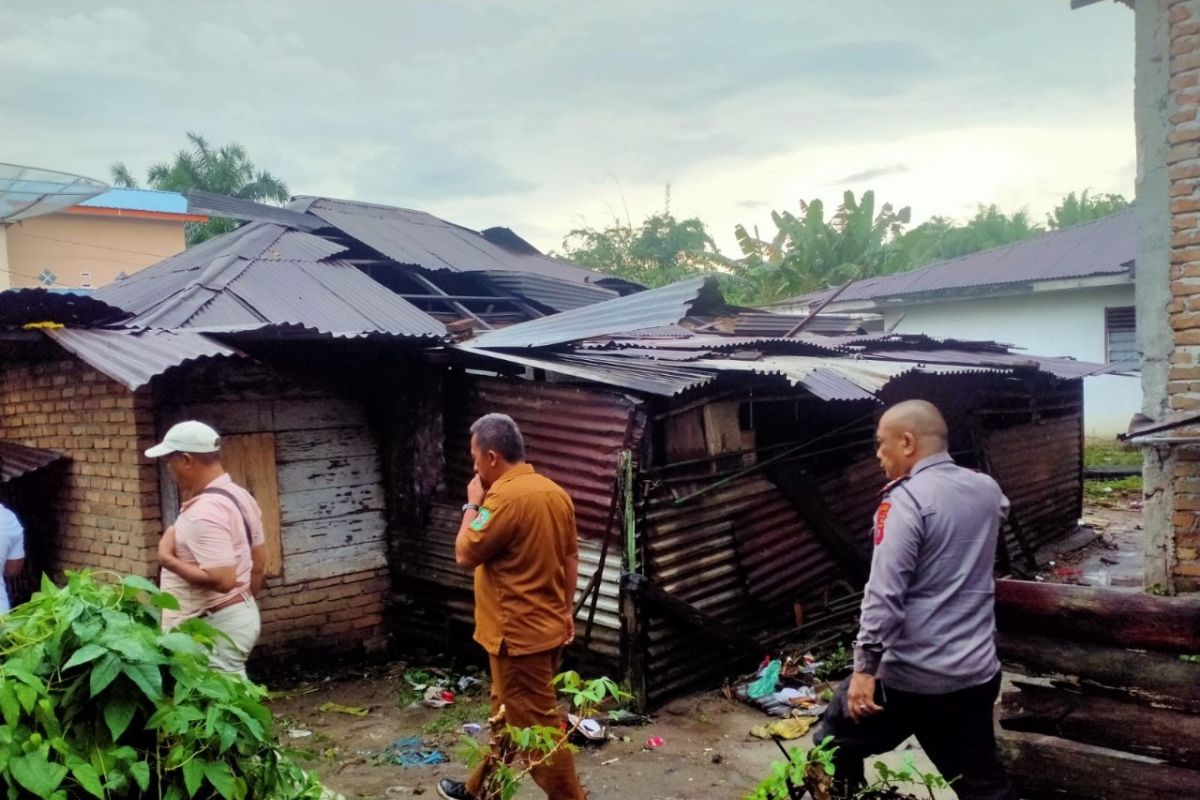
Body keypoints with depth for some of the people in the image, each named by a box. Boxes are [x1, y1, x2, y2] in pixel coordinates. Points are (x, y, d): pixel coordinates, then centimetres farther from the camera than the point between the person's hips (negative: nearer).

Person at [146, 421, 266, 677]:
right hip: (240, 615, 10)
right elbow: (257, 564, 14)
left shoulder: (204, 512, -23)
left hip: (216, 626, -10)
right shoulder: (239, 495, 7)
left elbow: (222, 580, -29)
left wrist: (168, 559, -19)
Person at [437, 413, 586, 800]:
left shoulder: (505, 498, -23)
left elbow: (465, 555, -16)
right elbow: (571, 557, 11)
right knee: (507, 713, 23)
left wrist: (473, 504, -4)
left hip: (519, 633, -9)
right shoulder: (555, 492, 4)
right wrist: (566, 609, 20)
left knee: (536, 726, 2)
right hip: (548, 627, 9)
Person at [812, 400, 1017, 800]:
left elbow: (885, 593, -23)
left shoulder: (905, 501, -16)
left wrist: (865, 666, -19)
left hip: (909, 674, -7)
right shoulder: (987, 489, 5)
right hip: (976, 672, 7)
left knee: (833, 750, 14)